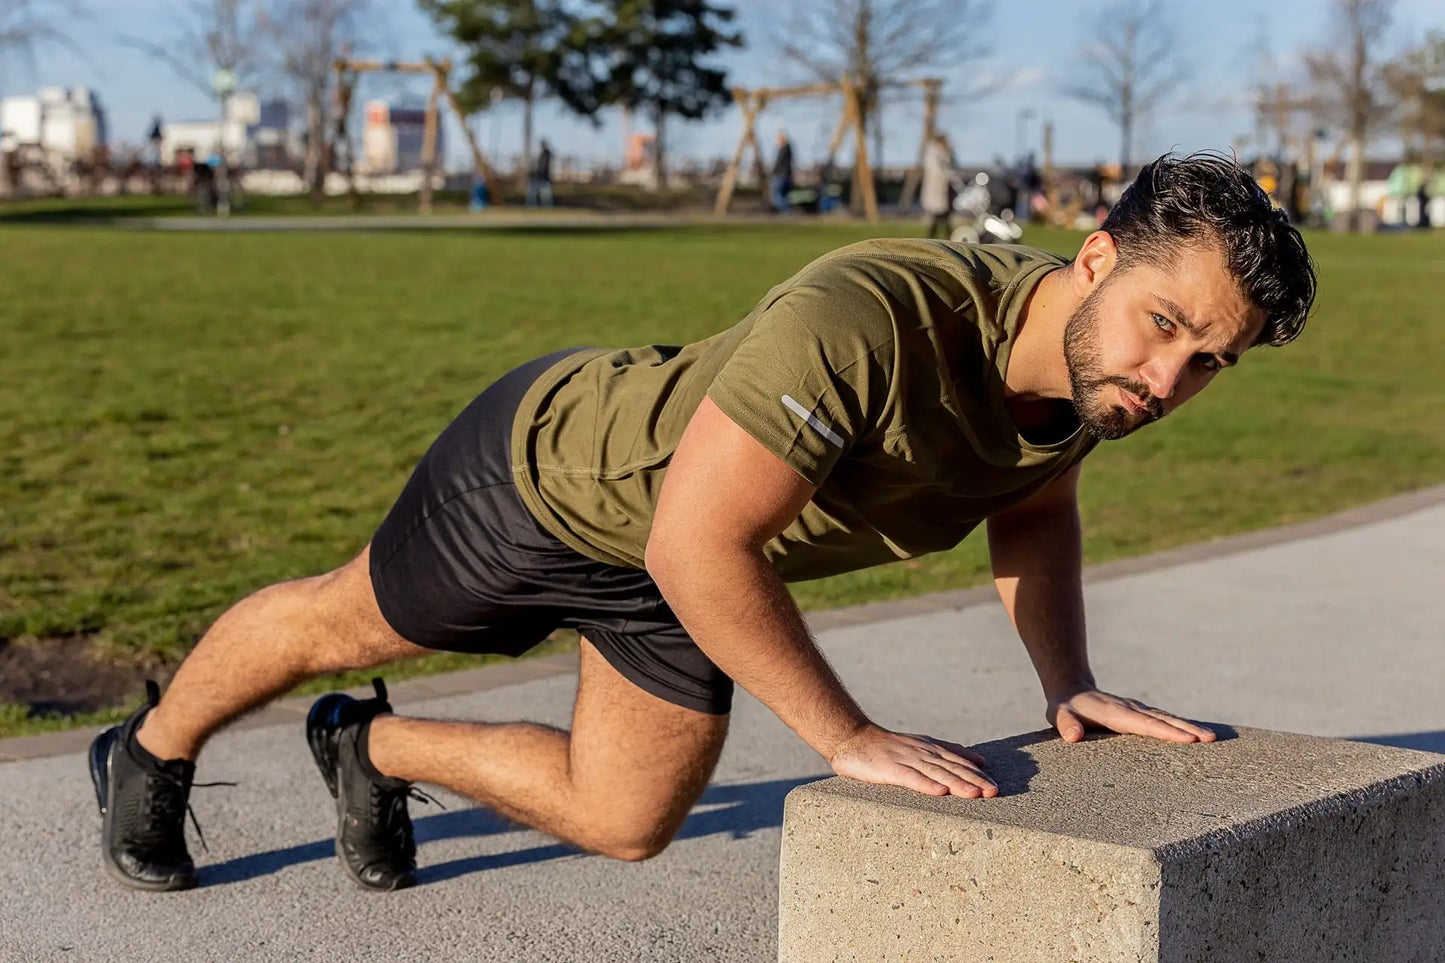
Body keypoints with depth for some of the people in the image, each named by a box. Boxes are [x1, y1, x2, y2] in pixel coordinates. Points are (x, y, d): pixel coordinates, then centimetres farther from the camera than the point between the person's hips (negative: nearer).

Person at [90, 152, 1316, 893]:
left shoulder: (1095, 362, -19)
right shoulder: (861, 318, -46)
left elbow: (1033, 505, 3)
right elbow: (696, 546, -42)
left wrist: (1067, 680, -11)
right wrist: (849, 737, -37)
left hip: (681, 557, 6)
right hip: (552, 467, -6)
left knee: (621, 822, 13)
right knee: (342, 626, 21)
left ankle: (376, 749, 39)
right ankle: (149, 757, 52)